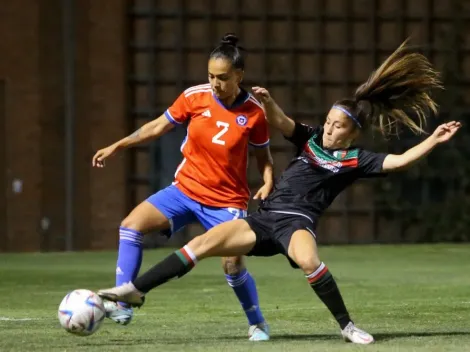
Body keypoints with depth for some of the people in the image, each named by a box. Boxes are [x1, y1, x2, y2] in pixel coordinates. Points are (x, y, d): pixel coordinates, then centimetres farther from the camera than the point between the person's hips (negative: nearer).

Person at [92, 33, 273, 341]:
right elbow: (158, 127, 6)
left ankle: (258, 324, 11)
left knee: (233, 264, -16)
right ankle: (122, 306, -14)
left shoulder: (254, 111, -10)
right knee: (132, 224, -14)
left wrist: (268, 183, -15)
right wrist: (117, 146, 5)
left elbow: (263, 156, 4)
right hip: (185, 189, 3)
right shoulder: (194, 97, -7)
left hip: (227, 200, -3)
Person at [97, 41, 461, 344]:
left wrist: (433, 141, -17)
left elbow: (398, 161, -8)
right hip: (265, 219, 5)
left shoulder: (356, 160, 1)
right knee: (206, 241, -8)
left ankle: (347, 326, -20)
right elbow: (280, 122, 3)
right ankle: (135, 290, -5)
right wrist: (267, 100, -17)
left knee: (308, 260, -39)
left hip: (297, 221, -5)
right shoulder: (311, 139, 13)